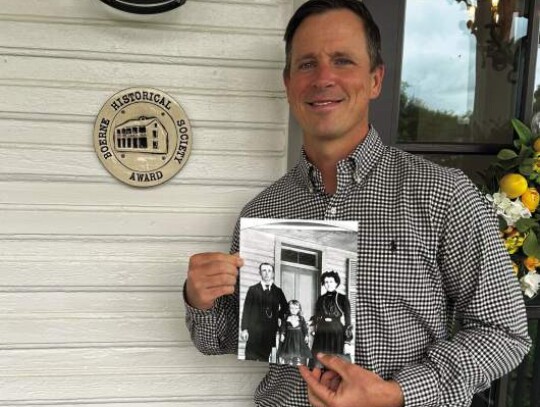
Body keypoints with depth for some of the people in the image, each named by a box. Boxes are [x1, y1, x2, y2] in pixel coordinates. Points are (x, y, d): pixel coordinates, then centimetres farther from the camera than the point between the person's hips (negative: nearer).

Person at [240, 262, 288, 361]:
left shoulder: (278, 291, 11)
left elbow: (284, 307, 27)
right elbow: (246, 310, 0)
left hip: (270, 332, 2)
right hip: (254, 331, -2)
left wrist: (280, 317, 11)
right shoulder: (253, 290, 4)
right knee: (250, 358, -6)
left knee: (264, 359, 1)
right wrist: (244, 329, -6)